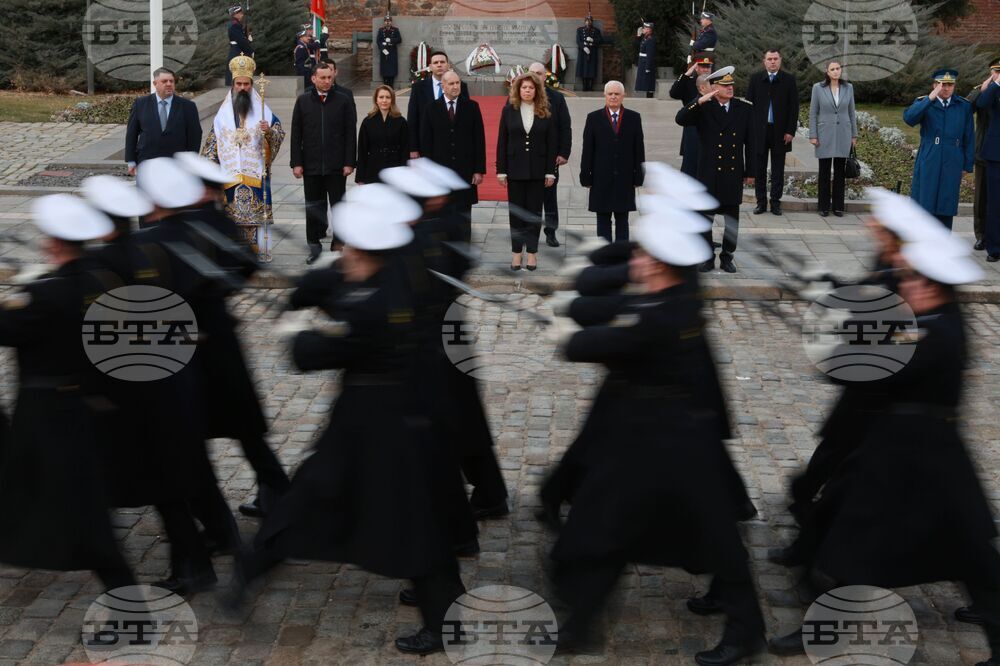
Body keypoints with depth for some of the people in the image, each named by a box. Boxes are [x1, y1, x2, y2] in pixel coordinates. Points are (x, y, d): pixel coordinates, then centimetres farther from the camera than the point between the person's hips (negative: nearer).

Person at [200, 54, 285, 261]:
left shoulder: (262, 110, 6)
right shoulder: (224, 113, 10)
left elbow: (280, 133, 1)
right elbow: (213, 142, 11)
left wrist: (269, 131, -20)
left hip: (256, 172, -1)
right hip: (230, 172, 1)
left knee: (256, 211, -4)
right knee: (232, 213, -1)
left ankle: (257, 249, 0)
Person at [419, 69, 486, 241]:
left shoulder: (471, 107, 3)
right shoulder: (431, 109, 3)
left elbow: (479, 140, 2)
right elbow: (425, 142, 2)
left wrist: (479, 169, -4)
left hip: (465, 171, 0)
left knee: (464, 214, 4)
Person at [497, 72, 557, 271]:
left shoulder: (545, 113, 0)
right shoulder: (509, 110, 1)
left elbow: (552, 143, 1)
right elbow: (502, 141, 1)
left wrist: (550, 172, -4)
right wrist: (501, 170, -4)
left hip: (537, 170, 0)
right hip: (515, 169, 0)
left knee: (534, 211, 4)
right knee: (516, 211, 5)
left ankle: (532, 252, 9)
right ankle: (516, 252, 10)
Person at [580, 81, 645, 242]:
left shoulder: (634, 118, 4)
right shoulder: (594, 118, 3)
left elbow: (639, 149, 4)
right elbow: (587, 149, 1)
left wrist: (638, 176, -1)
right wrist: (586, 176, -4)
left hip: (625, 179, 0)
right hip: (601, 179, 0)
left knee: (622, 220, 7)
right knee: (603, 221, 5)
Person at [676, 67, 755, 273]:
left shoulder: (745, 109, 2)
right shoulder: (703, 108, -3)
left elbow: (750, 143, 5)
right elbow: (680, 119, -19)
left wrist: (750, 172, 4)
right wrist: (699, 102, -29)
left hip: (734, 173, 1)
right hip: (709, 173, -1)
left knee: (732, 220, 9)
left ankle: (727, 257, 22)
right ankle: (707, 258, 17)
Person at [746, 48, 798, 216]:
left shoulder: (789, 79, 1)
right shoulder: (755, 79, 4)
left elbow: (794, 107, 0)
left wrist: (790, 131, -6)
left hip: (780, 131, -1)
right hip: (759, 131, 1)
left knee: (778, 170, 5)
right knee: (760, 169, 4)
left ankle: (775, 202, 11)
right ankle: (761, 202, 11)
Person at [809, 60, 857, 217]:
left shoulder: (848, 88, 4)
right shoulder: (818, 88, -3)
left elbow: (851, 112, 9)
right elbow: (813, 113, 0)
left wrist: (854, 134, 8)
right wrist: (813, 135, -4)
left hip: (843, 135, 2)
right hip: (825, 135, -2)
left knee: (840, 171, 5)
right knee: (824, 171, 3)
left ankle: (838, 206, 12)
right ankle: (824, 207, 10)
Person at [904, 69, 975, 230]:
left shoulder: (964, 106, 6)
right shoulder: (923, 102, 2)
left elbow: (969, 137, 8)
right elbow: (909, 118, -19)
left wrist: (968, 165, 5)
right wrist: (931, 98, -26)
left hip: (952, 165, 1)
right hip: (928, 164, -1)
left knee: (946, 206, 5)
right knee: (923, 204, 0)